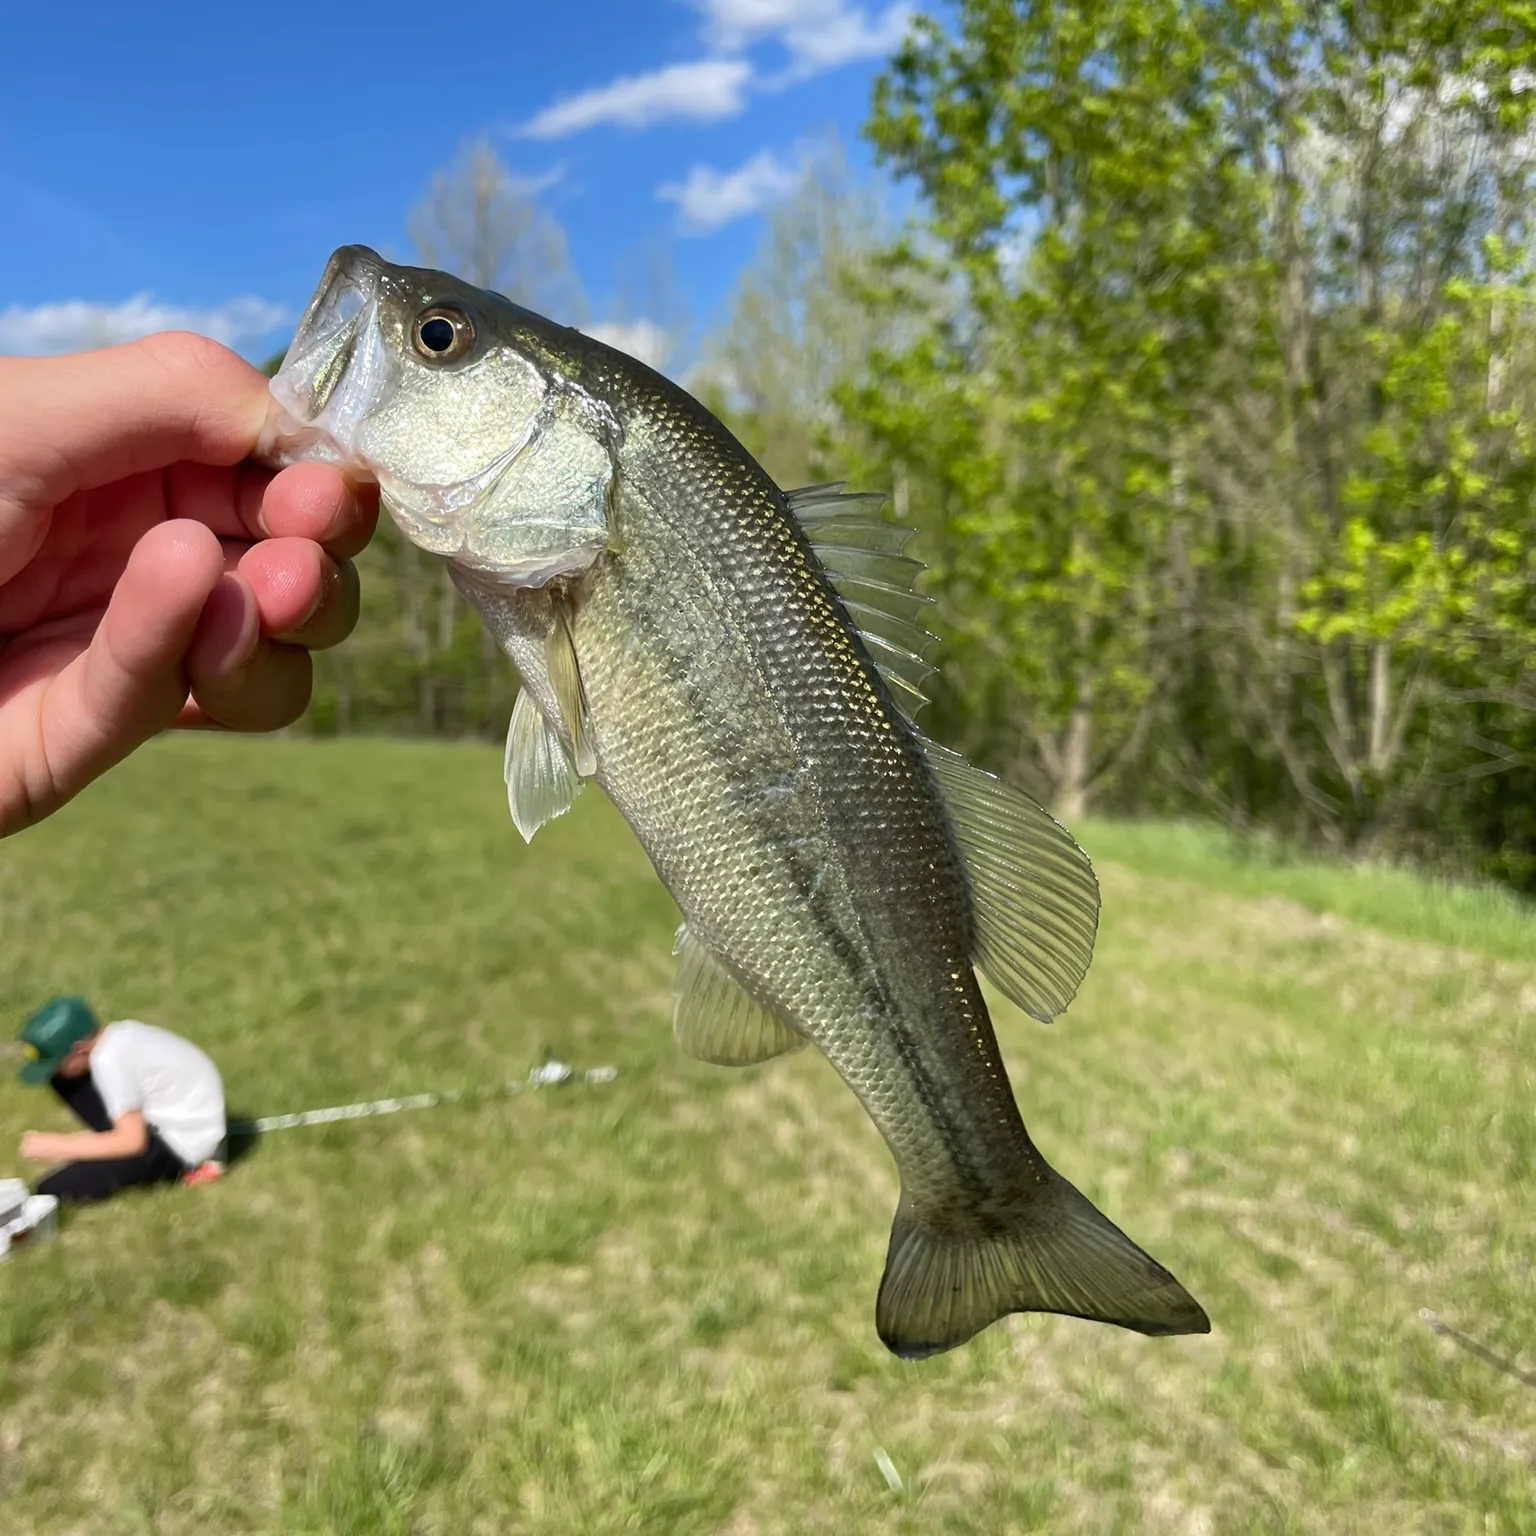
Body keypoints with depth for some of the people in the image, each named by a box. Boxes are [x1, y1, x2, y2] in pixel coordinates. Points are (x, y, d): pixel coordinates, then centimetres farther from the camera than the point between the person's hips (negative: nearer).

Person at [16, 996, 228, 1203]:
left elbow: (132, 1141, -23)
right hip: (175, 1118, 9)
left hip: (182, 1142, -9)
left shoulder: (109, 1058, -25)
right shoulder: (116, 1034, -1)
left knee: (54, 1189, -13)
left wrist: (54, 1146, -15)